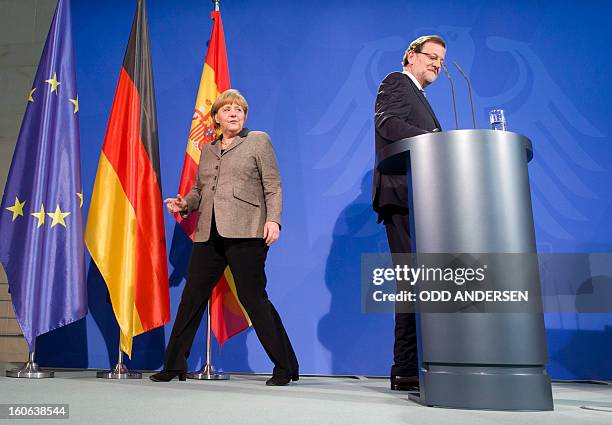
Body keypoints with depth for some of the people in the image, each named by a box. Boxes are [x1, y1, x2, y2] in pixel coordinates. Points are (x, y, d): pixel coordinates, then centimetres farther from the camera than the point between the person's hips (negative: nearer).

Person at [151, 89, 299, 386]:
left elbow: (273, 186, 1)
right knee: (191, 296, 6)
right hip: (209, 234, 6)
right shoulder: (207, 150, 23)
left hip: (245, 233, -5)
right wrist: (184, 203, 3)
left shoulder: (258, 141, 9)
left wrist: (273, 219, -13)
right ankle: (174, 365, 20)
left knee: (252, 297, -5)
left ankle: (285, 367, 8)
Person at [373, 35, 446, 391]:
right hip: (403, 194, -9)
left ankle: (411, 368, 12)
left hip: (419, 200, 10)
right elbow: (389, 124, -14)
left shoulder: (419, 98, 34)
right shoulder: (396, 82, 7)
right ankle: (407, 370, -8)